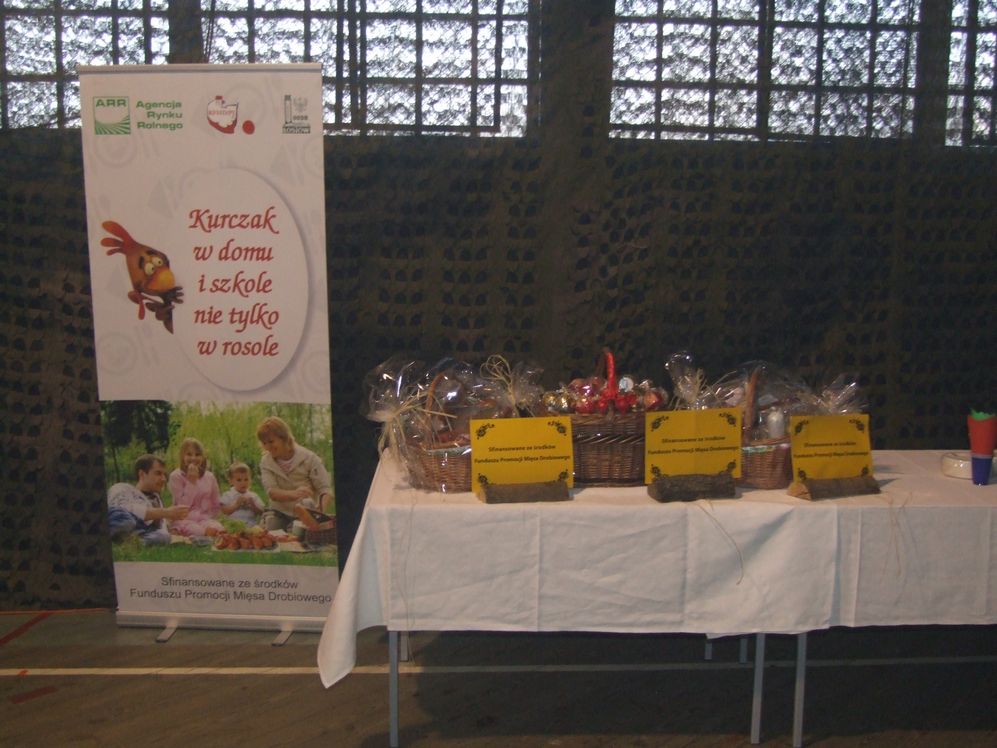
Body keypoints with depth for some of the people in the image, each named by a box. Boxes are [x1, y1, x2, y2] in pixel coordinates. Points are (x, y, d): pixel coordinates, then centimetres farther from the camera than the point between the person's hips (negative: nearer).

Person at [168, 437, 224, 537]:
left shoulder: (209, 477, 10)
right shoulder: (176, 476, -1)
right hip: (185, 520, -4)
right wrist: (192, 481, -12)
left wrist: (205, 517, -2)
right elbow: (183, 505, -9)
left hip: (206, 519, 4)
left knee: (219, 529, -36)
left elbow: (216, 505, 16)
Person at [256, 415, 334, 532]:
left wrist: (322, 510, -37)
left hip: (307, 514, -2)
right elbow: (271, 492, -16)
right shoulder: (266, 462, -2)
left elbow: (325, 489, -14)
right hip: (280, 514, 2)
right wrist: (294, 494, -38)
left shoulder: (309, 458, -11)